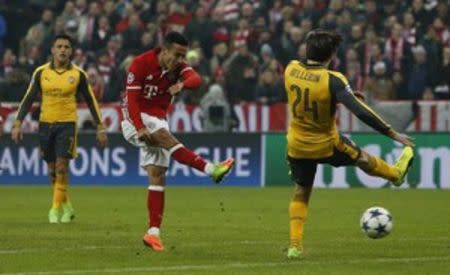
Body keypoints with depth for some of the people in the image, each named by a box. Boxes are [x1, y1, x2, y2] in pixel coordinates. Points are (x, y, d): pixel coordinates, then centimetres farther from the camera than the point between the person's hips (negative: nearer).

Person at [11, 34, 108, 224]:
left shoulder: (78, 74, -3)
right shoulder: (41, 72, 0)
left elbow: (91, 101, 5)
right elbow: (28, 99, 5)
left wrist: (100, 128, 3)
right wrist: (18, 123, -3)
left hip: (67, 123, -2)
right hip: (45, 123, 2)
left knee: (61, 167, -13)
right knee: (52, 170, 8)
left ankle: (56, 209, -7)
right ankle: (66, 206, 25)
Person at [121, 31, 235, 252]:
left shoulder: (178, 68, 0)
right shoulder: (140, 64, -14)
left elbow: (196, 79, -22)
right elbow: (131, 99, -18)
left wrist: (182, 84, -45)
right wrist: (140, 128, -29)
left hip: (158, 121, 6)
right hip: (136, 119, -6)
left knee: (157, 176, -2)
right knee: (166, 138, -32)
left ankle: (153, 232, -2)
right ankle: (210, 169, -43)